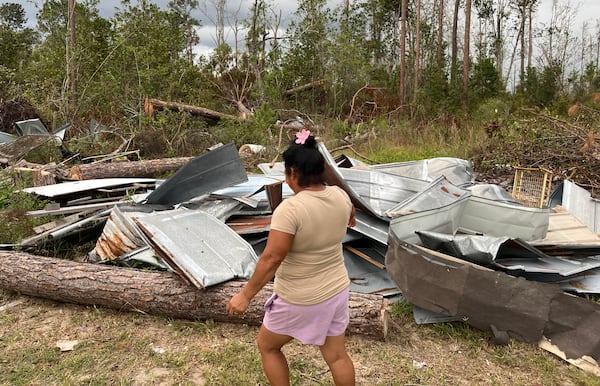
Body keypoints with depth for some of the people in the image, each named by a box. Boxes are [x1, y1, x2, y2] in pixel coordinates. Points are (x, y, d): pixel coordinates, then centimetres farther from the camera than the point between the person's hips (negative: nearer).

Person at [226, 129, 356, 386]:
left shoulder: (291, 208, -28)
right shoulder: (340, 196, -6)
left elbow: (271, 259, -27)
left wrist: (245, 295, -15)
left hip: (299, 300, -6)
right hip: (336, 290, 7)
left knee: (267, 345, 20)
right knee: (336, 354, 22)